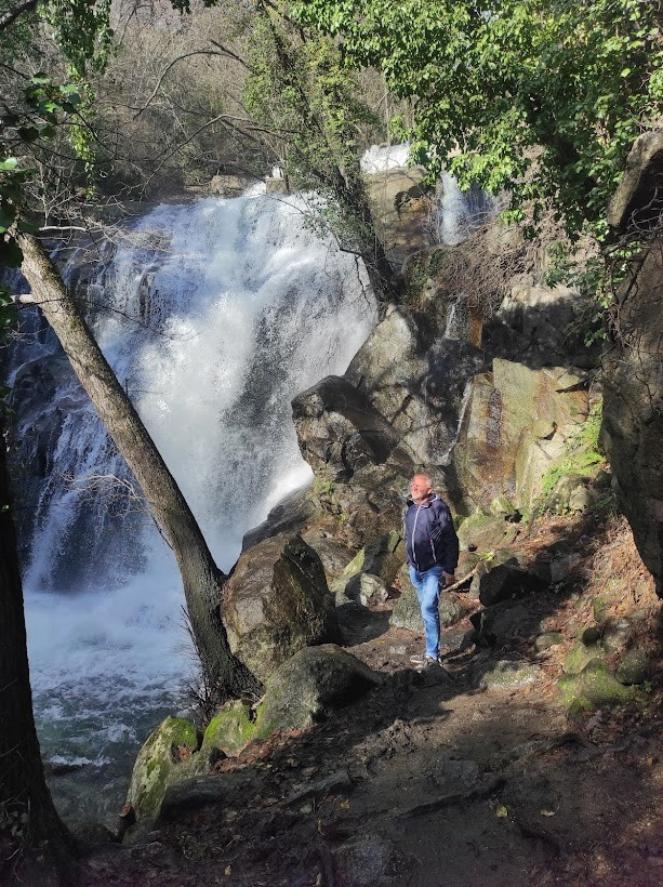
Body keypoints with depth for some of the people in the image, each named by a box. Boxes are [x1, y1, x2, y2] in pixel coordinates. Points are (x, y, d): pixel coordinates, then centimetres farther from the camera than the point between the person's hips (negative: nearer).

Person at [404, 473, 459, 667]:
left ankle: (432, 654, -6)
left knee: (429, 609, -13)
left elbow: (451, 540, -13)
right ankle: (433, 648, 26)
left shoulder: (439, 508, -14)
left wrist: (449, 569, -14)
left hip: (434, 569, -7)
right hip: (415, 569, 7)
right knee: (426, 609, 15)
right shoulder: (411, 508, 7)